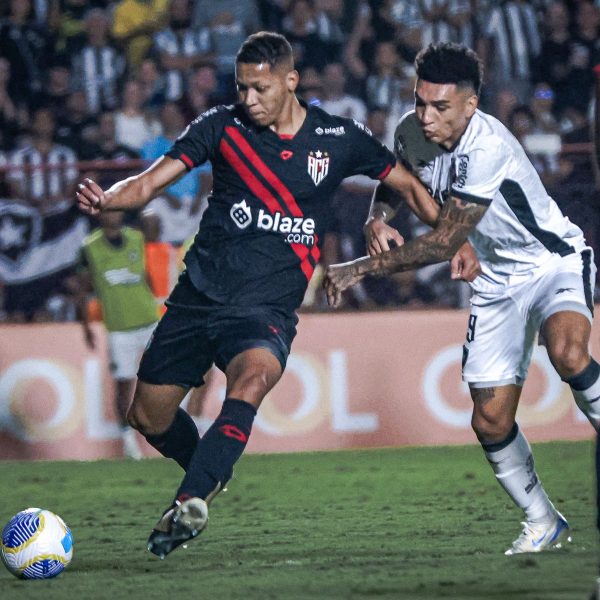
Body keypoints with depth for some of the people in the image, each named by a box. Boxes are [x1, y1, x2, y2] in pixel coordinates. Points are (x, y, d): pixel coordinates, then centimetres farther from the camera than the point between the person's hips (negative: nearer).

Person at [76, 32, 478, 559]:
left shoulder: (338, 139, 0)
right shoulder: (223, 126, -1)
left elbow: (408, 184, 13)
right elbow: (150, 183, -6)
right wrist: (106, 199, -27)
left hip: (268, 308, -2)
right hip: (197, 297, 3)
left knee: (250, 382, -34)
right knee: (148, 416, 8)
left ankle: (190, 503, -42)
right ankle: (210, 474, 39)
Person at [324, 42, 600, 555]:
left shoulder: (487, 148, -31)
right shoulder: (412, 132, -10)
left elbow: (443, 243, -30)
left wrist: (359, 269, -26)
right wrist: (378, 218, -10)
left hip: (556, 260, -6)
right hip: (499, 280, 6)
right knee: (491, 420, -1)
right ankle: (543, 523, 18)